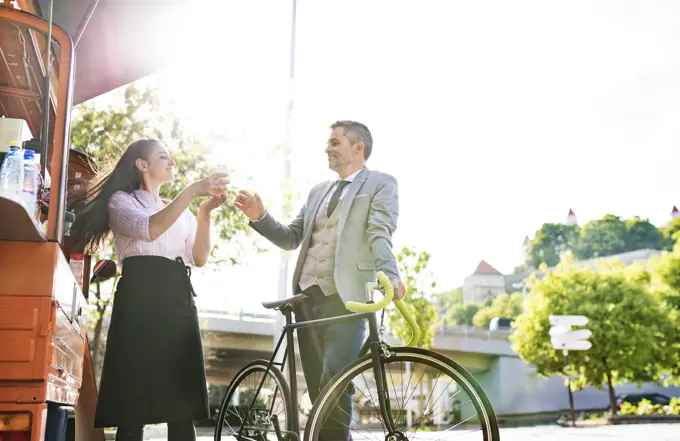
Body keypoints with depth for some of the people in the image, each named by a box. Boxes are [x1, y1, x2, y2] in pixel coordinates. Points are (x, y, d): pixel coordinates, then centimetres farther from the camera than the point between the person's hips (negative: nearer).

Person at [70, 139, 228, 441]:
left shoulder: (181, 211, 26)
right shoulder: (122, 201, 10)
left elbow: (199, 258, 10)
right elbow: (150, 229, -13)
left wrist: (205, 212, -2)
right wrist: (193, 191, -17)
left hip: (179, 299, 5)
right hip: (140, 297, -5)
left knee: (183, 404, -2)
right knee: (133, 404, -8)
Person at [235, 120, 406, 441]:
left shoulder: (381, 184, 5)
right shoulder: (318, 191, 24)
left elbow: (380, 233, -12)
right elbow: (292, 238, 19)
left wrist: (390, 275, -30)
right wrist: (259, 217, 3)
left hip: (346, 298, -6)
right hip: (308, 297, 6)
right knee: (318, 389, 7)